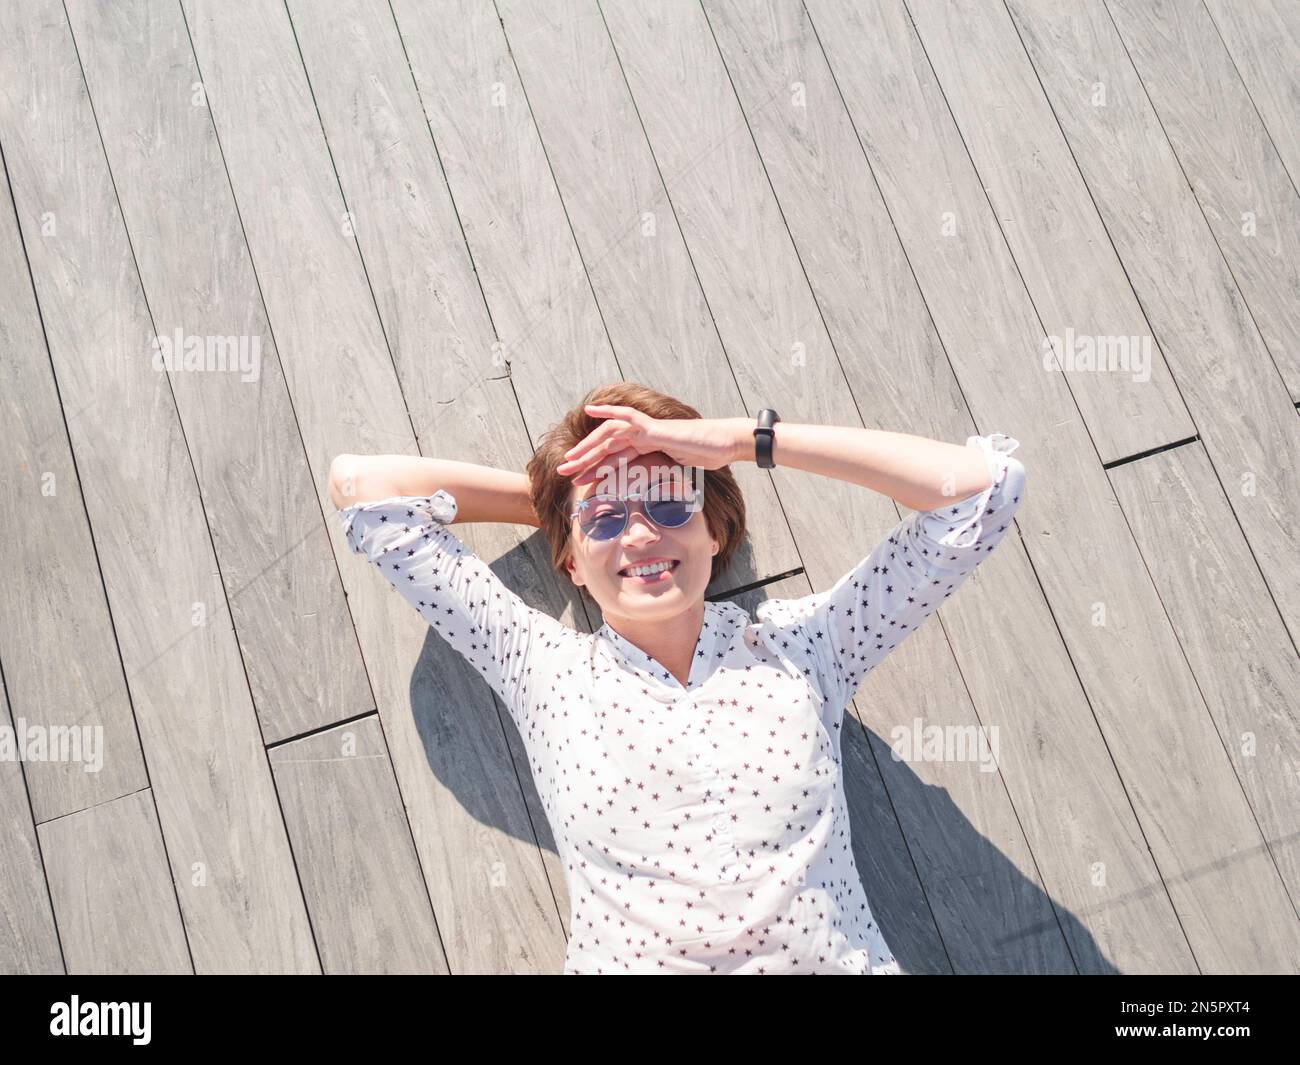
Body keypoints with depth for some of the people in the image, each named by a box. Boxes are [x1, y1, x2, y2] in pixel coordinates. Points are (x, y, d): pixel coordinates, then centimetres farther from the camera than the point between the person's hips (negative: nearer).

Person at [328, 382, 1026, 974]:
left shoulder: (799, 647, 10)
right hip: (624, 959, 0)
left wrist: (745, 439, 6)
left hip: (830, 959, 1)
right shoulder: (545, 672, 10)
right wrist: (548, 498, 18)